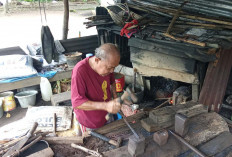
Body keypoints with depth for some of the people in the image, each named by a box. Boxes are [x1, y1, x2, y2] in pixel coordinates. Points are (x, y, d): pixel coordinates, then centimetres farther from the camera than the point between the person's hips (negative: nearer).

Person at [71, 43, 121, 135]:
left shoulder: (107, 65, -10)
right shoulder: (80, 71, -30)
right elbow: (77, 102, -31)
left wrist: (115, 98, -5)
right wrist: (105, 105, -40)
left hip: (106, 116, 6)